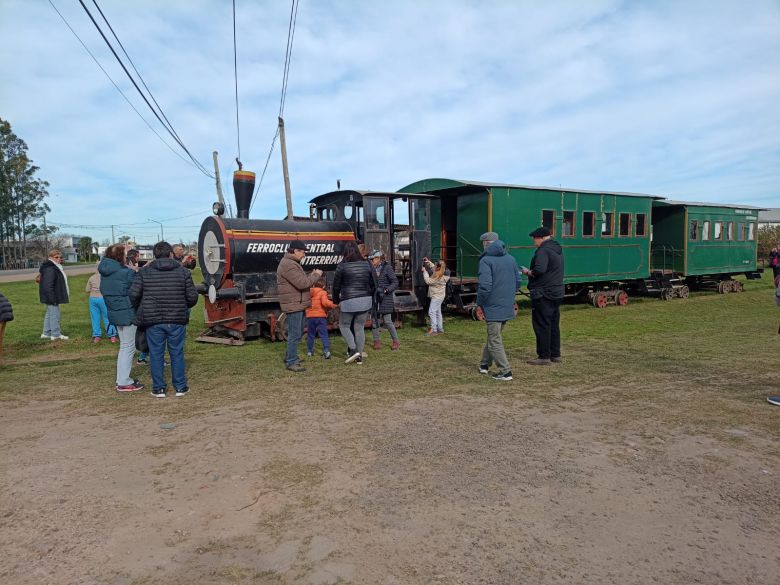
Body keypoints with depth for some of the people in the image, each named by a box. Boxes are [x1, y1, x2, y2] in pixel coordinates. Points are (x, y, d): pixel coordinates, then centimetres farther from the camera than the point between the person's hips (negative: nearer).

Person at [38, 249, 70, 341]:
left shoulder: (56, 267, 16)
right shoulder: (49, 269, -18)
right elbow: (48, 284, -24)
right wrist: (52, 297, -25)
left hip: (54, 296, 11)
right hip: (52, 296, -11)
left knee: (49, 314, 17)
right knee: (54, 314, -6)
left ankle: (46, 333, 26)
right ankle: (56, 334, -1)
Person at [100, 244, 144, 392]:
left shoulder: (106, 272, 8)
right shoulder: (127, 273, -18)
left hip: (116, 312, 9)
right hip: (127, 314, -9)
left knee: (125, 346, 19)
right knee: (128, 347, -1)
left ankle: (123, 378, 27)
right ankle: (123, 383, 3)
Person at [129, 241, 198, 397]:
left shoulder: (145, 272, 1)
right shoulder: (183, 272, 0)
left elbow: (133, 294, -5)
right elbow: (192, 297, -2)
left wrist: (140, 311, 13)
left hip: (153, 321, 0)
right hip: (177, 320, 0)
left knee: (156, 354, 9)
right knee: (177, 354, 10)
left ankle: (158, 388, 15)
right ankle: (180, 387, 16)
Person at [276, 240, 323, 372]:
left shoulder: (292, 263, 17)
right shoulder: (288, 265, -19)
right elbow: (302, 284, -24)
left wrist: (312, 276, 5)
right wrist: (316, 275, -12)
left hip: (298, 305, 11)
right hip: (293, 305, -11)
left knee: (298, 333, 20)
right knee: (294, 335, -5)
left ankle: (290, 357, 33)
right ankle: (291, 362, 3)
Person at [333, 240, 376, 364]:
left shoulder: (342, 266, -7)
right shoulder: (366, 265, 3)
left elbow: (336, 285, -1)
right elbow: (373, 284, 8)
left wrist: (336, 300, 14)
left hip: (349, 302, -4)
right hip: (365, 301, 4)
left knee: (344, 325, 13)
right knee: (360, 328, 12)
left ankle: (353, 350, -2)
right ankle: (359, 356, 14)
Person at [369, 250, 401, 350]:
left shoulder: (387, 268, -7)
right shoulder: (372, 269, 8)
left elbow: (395, 282, -8)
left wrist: (386, 290, -18)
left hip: (385, 299, -5)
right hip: (374, 298, 5)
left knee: (387, 321, -4)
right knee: (374, 320, 6)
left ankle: (396, 341, 10)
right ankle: (377, 341, 18)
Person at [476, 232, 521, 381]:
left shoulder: (486, 260, -13)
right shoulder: (510, 258, 10)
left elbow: (485, 285, -20)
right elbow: (518, 281, 14)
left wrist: (480, 304, -9)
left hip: (493, 307, -7)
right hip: (508, 306, 7)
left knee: (495, 340, 0)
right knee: (494, 335, 20)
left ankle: (505, 372, -1)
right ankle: (485, 363, 32)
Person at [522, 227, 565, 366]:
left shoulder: (543, 251, -17)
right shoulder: (558, 250, 15)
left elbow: (539, 270, -30)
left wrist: (528, 272, -12)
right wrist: (531, 272, 15)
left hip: (543, 294, -10)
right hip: (557, 293, 10)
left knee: (542, 325, -3)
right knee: (554, 325, 15)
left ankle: (544, 357, 1)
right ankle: (555, 354, 23)